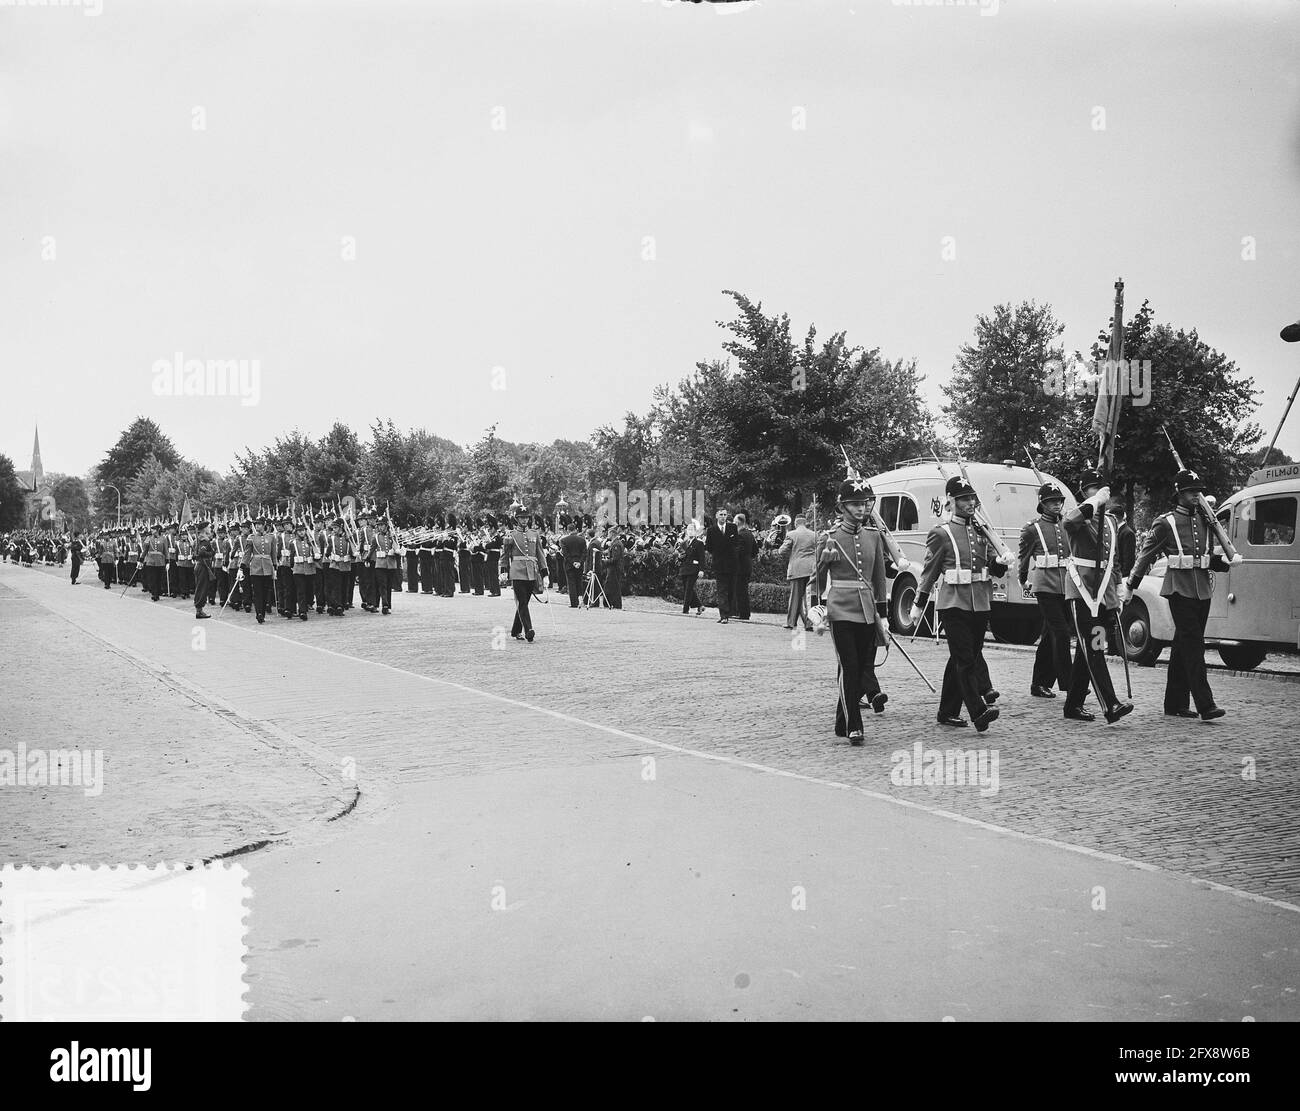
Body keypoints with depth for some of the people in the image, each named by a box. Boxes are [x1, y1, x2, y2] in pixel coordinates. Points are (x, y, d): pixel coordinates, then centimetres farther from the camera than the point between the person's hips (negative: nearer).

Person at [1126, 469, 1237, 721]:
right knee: (1193, 645, -12)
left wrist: (1225, 560, -2)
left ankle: (1175, 703, 18)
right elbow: (1146, 555, 3)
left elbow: (1210, 558, 19)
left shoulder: (1204, 522, 14)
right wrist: (1130, 586, 7)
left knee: (1183, 646, 11)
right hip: (1180, 589, -6)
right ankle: (1205, 706, -16)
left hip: (1202, 590, 6)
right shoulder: (1165, 523, -3)